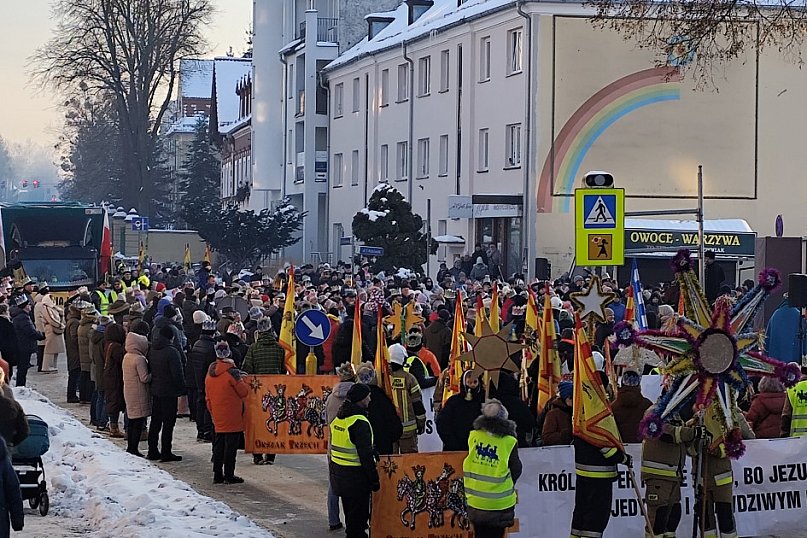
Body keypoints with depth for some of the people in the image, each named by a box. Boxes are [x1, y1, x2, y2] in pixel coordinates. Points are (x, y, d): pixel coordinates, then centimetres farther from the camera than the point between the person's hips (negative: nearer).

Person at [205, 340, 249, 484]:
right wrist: (241, 380, 9)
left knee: (218, 445, 12)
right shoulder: (232, 371, -14)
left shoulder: (210, 373, 8)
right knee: (231, 445, -2)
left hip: (217, 417, 6)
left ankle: (217, 475, 14)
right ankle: (229, 475, -2)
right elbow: (243, 391, -9)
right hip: (232, 418, -6)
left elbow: (208, 397, 14)